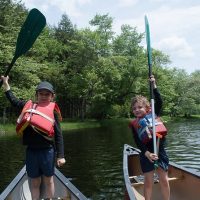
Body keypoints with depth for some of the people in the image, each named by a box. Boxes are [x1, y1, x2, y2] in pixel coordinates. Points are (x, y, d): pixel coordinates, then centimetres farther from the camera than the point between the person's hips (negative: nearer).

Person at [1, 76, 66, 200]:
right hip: (31, 151, 3)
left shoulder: (53, 110, -2)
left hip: (47, 151, -3)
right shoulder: (29, 105, 8)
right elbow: (14, 100, 26)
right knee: (35, 182, 14)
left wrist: (60, 155, -6)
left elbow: (58, 135, -3)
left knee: (48, 180, 14)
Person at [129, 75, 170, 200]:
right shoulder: (134, 124, 1)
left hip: (160, 150, 1)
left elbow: (159, 102, -6)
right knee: (148, 182, 8)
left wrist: (154, 85, -10)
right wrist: (147, 153, -18)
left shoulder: (154, 114, 5)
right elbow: (138, 142, -5)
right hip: (146, 154, -1)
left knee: (164, 180, 9)